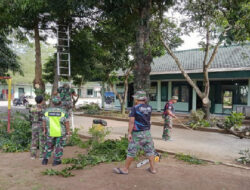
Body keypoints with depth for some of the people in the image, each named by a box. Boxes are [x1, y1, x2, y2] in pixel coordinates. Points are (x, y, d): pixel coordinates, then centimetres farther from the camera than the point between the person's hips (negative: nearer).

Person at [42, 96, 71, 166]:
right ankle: (56, 161, 14)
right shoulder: (63, 112, -14)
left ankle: (45, 159, 19)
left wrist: (44, 129, 14)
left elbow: (44, 121, 1)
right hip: (61, 132, -2)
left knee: (49, 145, 19)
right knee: (59, 146, 11)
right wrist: (68, 131, 2)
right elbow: (67, 123, -10)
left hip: (50, 132, 2)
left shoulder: (47, 111, -7)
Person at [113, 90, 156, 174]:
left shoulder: (134, 108, -12)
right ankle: (152, 168, 19)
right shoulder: (149, 108, 3)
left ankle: (125, 169, 16)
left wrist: (129, 133, -15)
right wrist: (144, 103, 16)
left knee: (131, 151, 4)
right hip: (147, 132, 5)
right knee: (150, 151, 13)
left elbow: (132, 121, -18)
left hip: (137, 134, -5)